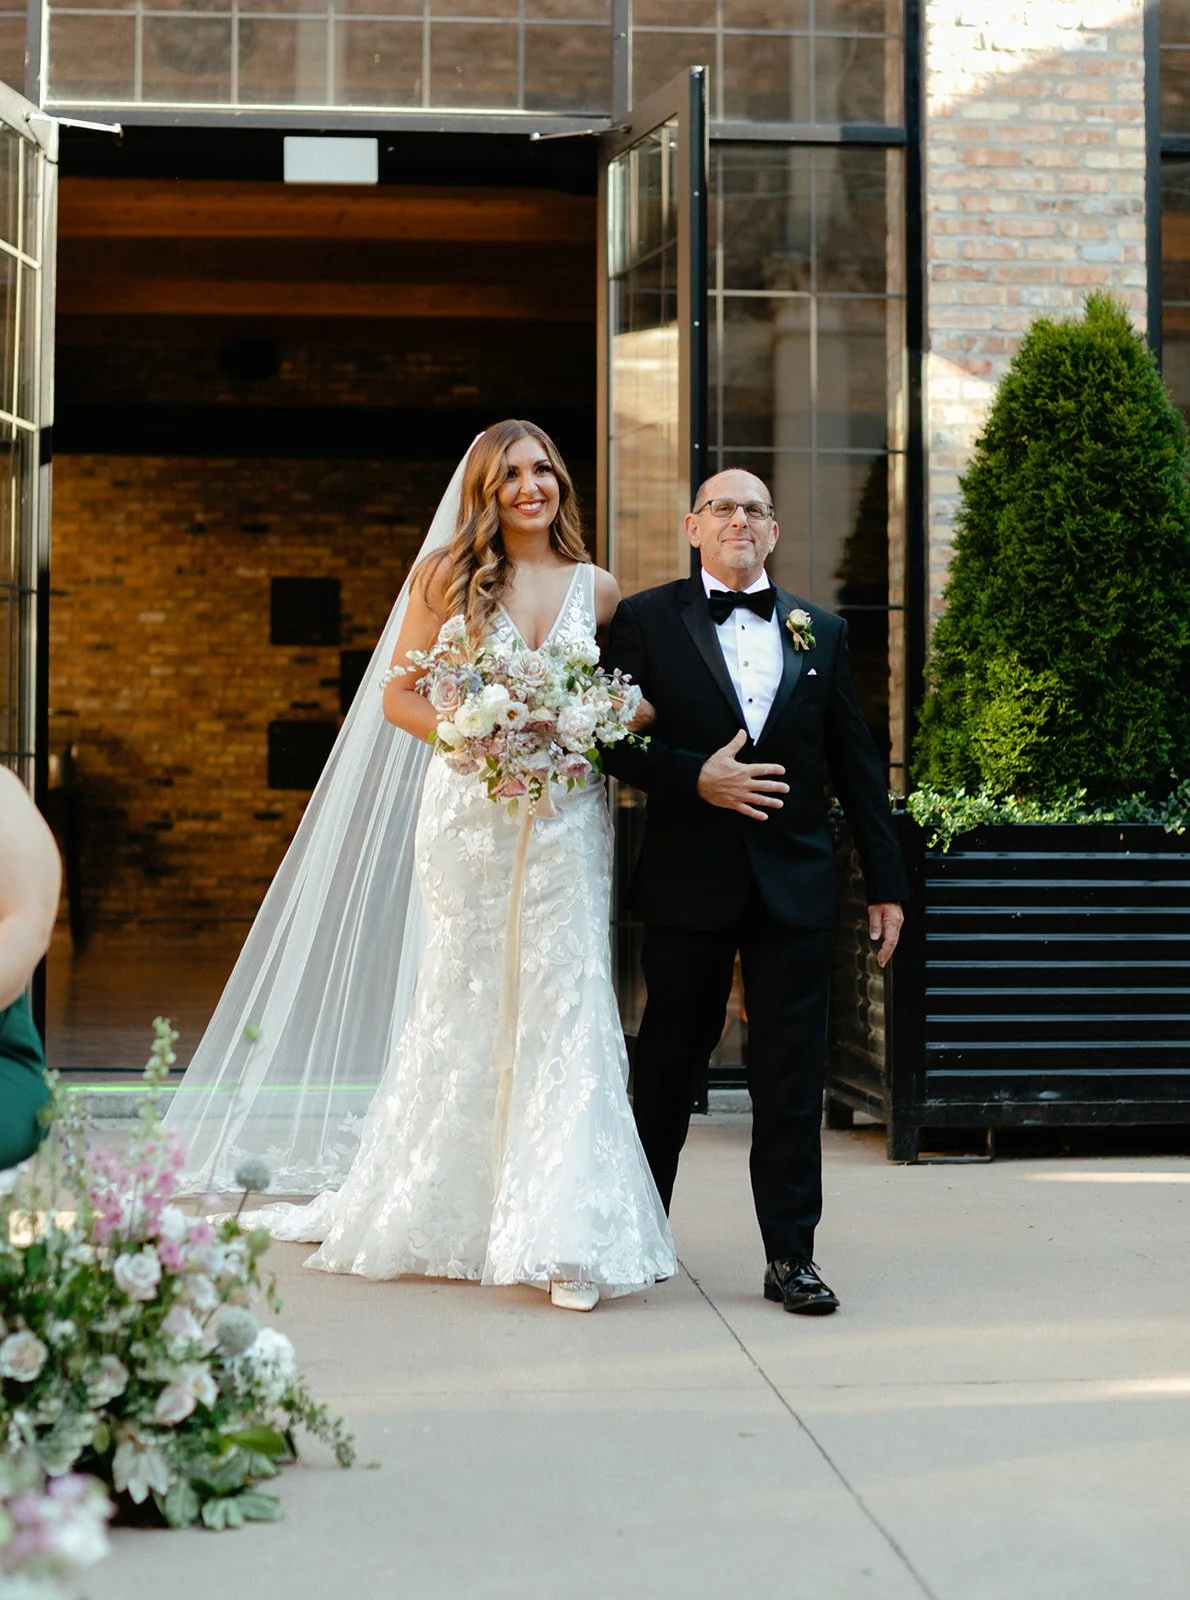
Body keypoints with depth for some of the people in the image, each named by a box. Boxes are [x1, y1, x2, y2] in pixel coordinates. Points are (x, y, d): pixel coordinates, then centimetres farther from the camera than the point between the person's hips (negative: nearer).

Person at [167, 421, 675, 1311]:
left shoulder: (598, 591, 7)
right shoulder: (449, 577, 2)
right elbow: (399, 695, 1)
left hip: (566, 820, 1)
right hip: (469, 814, -1)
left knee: (564, 1011, -3)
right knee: (461, 1009, 5)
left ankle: (563, 1238, 0)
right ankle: (439, 1212, 21)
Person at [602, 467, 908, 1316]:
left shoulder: (821, 631, 10)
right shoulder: (647, 620, 3)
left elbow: (857, 763, 10)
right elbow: (613, 740, -3)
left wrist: (886, 882, 7)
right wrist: (695, 778, -18)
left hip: (795, 886, 2)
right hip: (688, 883, -1)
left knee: (792, 1076, 2)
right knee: (670, 1061, 10)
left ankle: (792, 1255, 8)